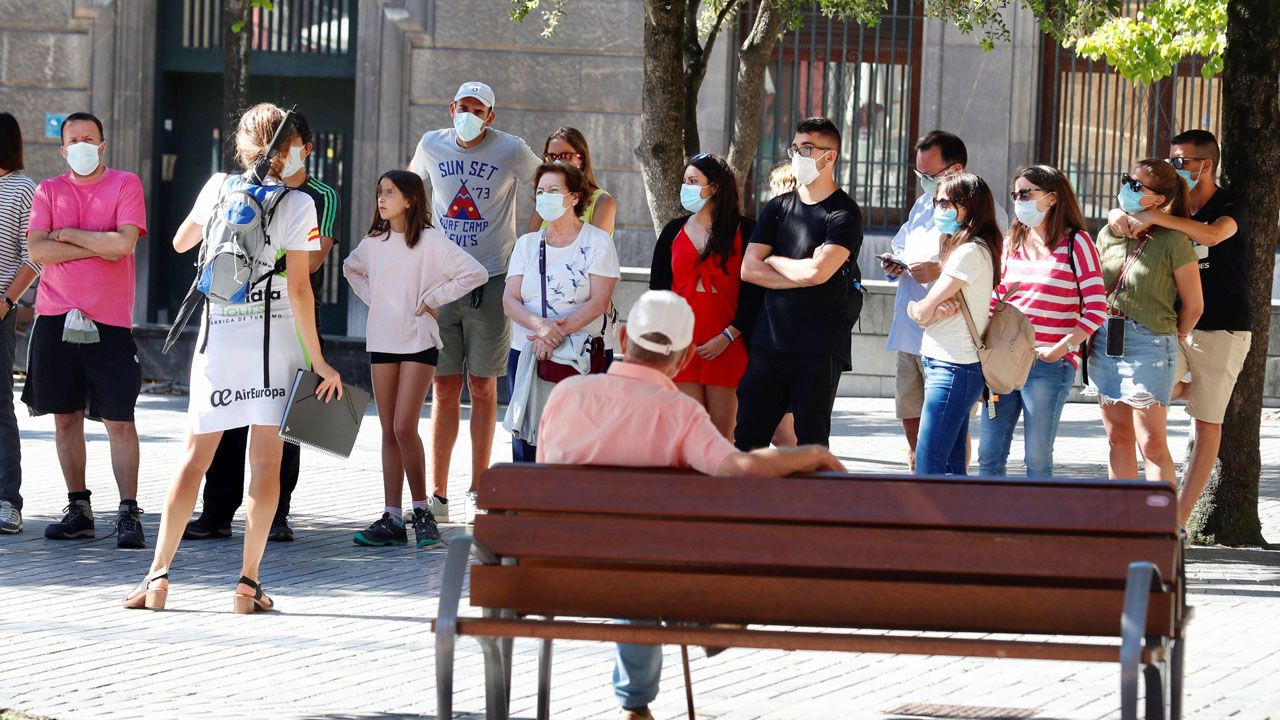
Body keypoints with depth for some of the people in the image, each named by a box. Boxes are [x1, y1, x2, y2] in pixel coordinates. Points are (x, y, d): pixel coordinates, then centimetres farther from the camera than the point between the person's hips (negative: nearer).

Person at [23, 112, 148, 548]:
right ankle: (78, 509, 15)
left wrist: (67, 234, -5)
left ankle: (129, 513, -5)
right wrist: (96, 246, -9)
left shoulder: (125, 185, 3)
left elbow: (123, 242, -12)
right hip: (56, 317, 3)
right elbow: (37, 250, -4)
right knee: (66, 417, 7)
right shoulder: (49, 191, 10)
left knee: (119, 420, -6)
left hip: (109, 320, -3)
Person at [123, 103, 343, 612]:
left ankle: (159, 575, 1)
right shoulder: (297, 205, -6)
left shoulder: (219, 187, 4)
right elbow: (299, 289, -10)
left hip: (218, 340, 3)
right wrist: (318, 361, -6)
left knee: (196, 455, 7)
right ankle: (249, 581, -4)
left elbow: (181, 242, 21)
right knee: (265, 460, 1)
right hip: (275, 341, -3)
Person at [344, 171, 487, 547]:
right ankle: (392, 518, 6)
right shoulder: (373, 243, 8)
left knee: (404, 427, -13)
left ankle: (422, 509, -1)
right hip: (381, 342, 5)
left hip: (418, 342, -5)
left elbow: (475, 273, -13)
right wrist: (371, 297, 13)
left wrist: (434, 298, -11)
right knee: (389, 432, 5)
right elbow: (351, 268, 29)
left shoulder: (430, 241, -9)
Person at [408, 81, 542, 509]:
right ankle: (437, 490, 2)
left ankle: (478, 487, 8)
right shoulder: (432, 146, 5)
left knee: (482, 386, 1)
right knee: (444, 387, 1)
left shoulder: (511, 151, -4)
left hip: (491, 280, -2)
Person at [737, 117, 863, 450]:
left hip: (820, 348, -5)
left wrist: (773, 261, 1)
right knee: (747, 438, 2)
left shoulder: (844, 214, -4)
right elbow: (749, 269, 5)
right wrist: (801, 277, -7)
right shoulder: (777, 208, 14)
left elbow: (817, 270, -17)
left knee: (811, 443, -2)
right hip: (768, 341, 5)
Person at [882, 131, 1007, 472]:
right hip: (908, 334, 8)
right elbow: (900, 248, 31)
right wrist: (893, 266, 8)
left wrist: (940, 271, -23)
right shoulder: (922, 206, 19)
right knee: (912, 422, 13)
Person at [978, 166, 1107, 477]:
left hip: (1049, 365, -6)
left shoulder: (1075, 243, -3)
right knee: (988, 456, 3)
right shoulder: (1012, 244, 15)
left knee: (1037, 459, -2)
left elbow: (1097, 309, -8)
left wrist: (1059, 349, -14)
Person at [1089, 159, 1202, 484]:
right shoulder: (1108, 235, 8)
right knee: (1118, 439, 9)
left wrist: (1174, 340, 7)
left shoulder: (1173, 241, -8)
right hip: (1105, 342, 6)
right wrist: (1093, 336, 9)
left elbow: (1194, 305, -2)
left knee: (1151, 442, -8)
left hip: (1150, 342, -6)